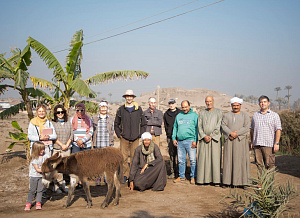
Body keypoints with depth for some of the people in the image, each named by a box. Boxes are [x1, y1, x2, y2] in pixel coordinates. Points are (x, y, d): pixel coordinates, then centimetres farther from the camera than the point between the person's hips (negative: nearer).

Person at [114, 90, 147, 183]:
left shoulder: (138, 109, 5)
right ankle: (125, 175, 7)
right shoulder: (121, 110, 5)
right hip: (124, 138, 0)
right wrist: (119, 135, 2)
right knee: (124, 158, -2)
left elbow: (143, 124, 10)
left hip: (135, 138, 0)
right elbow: (116, 124, 11)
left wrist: (140, 135, 2)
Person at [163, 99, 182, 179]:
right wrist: (168, 134, 6)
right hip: (170, 137, 3)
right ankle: (173, 172, 9)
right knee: (172, 155, 4)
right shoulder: (166, 114, 14)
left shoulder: (180, 113, 5)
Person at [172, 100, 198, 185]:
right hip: (180, 141, 5)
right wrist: (174, 138, 9)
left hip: (190, 141, -5)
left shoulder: (194, 115, 2)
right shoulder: (178, 116, 17)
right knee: (181, 160, 9)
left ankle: (193, 177, 5)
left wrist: (195, 140, -10)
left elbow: (197, 129, -2)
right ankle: (181, 176, 18)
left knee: (193, 160, -4)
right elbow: (175, 127, 20)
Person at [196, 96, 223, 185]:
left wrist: (211, 136, -9)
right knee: (203, 158, -1)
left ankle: (216, 180, -1)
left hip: (214, 138, -2)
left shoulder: (218, 112, 5)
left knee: (215, 158, -4)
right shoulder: (202, 113, 13)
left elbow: (218, 126, -3)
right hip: (204, 139, 3)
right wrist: (204, 136, -8)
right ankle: (204, 179, 4)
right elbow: (199, 126, 6)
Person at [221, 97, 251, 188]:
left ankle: (243, 181, 0)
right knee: (229, 160, 1)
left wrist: (236, 134, -16)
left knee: (241, 160, -3)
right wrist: (231, 133, -18)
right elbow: (223, 126, -2)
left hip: (241, 140, -2)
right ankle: (228, 181, 5)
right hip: (229, 141, 2)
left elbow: (246, 127, -6)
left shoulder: (245, 115, 6)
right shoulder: (226, 115, 12)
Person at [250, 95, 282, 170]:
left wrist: (277, 143, -13)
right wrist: (252, 142, 12)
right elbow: (252, 129, 19)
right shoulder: (255, 115, 15)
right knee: (259, 164, 4)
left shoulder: (274, 115, 4)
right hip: (257, 144, 4)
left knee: (269, 164, -5)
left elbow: (278, 130, -4)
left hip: (269, 144, -3)